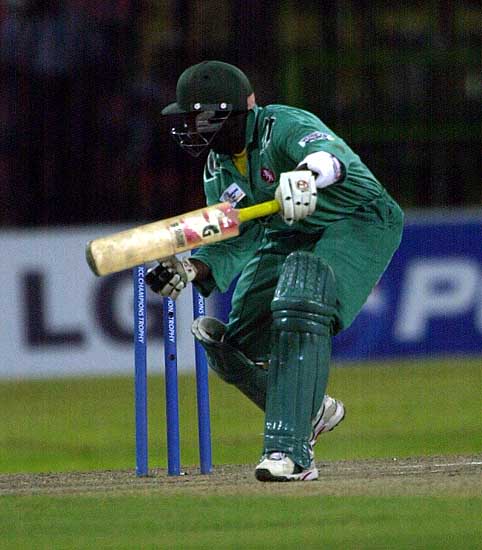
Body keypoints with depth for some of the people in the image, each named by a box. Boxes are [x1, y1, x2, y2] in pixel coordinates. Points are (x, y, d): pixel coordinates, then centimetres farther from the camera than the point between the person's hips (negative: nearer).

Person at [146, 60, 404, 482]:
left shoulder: (282, 125, -23)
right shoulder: (218, 169, 2)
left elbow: (331, 153, -45)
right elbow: (233, 241, 4)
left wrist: (309, 173, -70)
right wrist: (193, 269, -16)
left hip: (360, 221, -9)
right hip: (288, 237, 9)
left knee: (299, 309, -34)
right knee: (232, 350, 0)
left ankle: (292, 452, -35)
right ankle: (311, 412, 28)